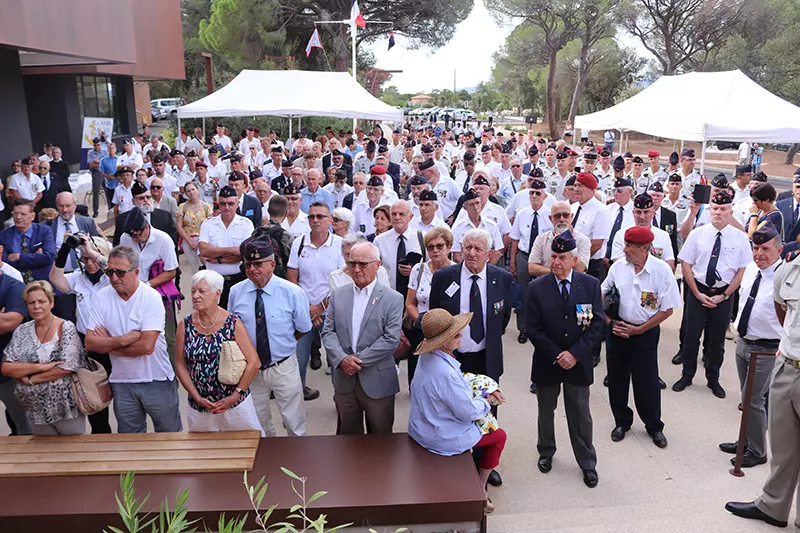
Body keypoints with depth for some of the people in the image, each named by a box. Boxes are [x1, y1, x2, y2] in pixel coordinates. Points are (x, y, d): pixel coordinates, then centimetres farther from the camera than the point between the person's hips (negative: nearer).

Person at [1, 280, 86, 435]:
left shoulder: (66, 328, -10)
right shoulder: (21, 331, 2)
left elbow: (67, 368, -17)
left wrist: (30, 379, -13)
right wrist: (40, 366, -18)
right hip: (36, 411, 4)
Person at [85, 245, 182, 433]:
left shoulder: (151, 297, -15)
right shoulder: (102, 297, -3)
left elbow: (146, 346, -23)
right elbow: (90, 343, -7)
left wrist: (108, 343, -11)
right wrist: (124, 339, -21)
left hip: (156, 380, -3)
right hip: (121, 381, 3)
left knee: (170, 436, 14)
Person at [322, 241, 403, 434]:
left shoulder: (393, 299, -5)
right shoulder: (338, 295, 6)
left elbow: (391, 339, -13)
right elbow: (328, 332, 2)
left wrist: (359, 360, -15)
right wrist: (342, 359, -14)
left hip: (377, 382, -3)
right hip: (344, 379, 3)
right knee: (348, 435, 17)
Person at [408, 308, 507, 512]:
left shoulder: (427, 357, -7)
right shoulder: (445, 373, -35)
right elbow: (469, 411, -24)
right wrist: (489, 399, -6)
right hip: (442, 438, -8)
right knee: (499, 436, 13)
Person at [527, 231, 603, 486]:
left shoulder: (590, 285, -6)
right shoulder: (536, 288, -9)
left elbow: (596, 324, -7)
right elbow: (533, 329, -9)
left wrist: (575, 354, -15)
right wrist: (556, 356, -14)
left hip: (578, 363, 0)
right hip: (546, 363, 0)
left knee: (581, 416, 10)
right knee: (546, 412, 18)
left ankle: (588, 463, 28)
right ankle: (546, 452, 40)